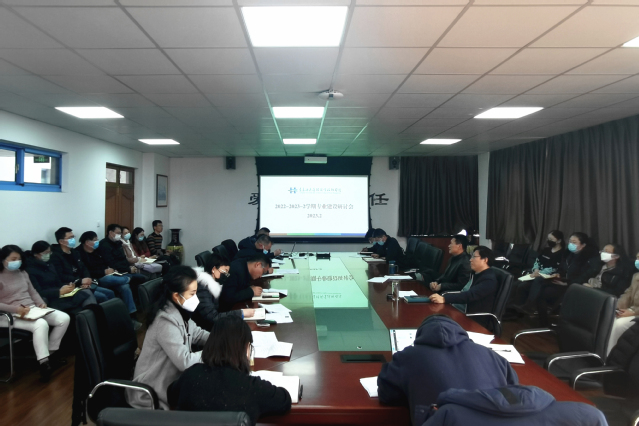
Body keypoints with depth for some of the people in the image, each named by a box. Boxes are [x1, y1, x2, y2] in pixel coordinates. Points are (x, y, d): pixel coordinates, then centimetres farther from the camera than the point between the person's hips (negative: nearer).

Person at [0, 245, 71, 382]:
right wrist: (16, 309, -26)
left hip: (33, 309, 8)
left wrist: (41, 303, 0)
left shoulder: (22, 273, 16)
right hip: (11, 315, -8)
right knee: (41, 324, -36)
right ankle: (44, 363, -30)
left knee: (64, 318, -10)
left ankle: (51, 352, 2)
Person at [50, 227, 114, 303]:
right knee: (102, 297, -20)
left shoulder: (75, 253, 18)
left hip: (83, 285, 9)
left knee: (110, 293, -3)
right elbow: (60, 277, -22)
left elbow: (84, 268, 17)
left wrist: (87, 281, -5)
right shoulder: (55, 256, -10)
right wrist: (80, 281, -23)